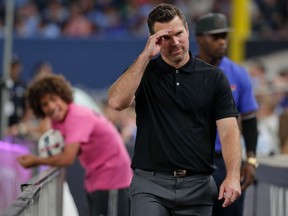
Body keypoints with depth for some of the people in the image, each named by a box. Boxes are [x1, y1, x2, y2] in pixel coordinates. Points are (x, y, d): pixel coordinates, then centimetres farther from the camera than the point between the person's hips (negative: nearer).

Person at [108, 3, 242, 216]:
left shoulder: (213, 78, 4)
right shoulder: (142, 72, 4)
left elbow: (228, 130, -4)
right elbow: (117, 101, -16)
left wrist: (233, 176, -20)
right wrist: (145, 55, -17)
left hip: (197, 185, 1)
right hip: (150, 183, -1)